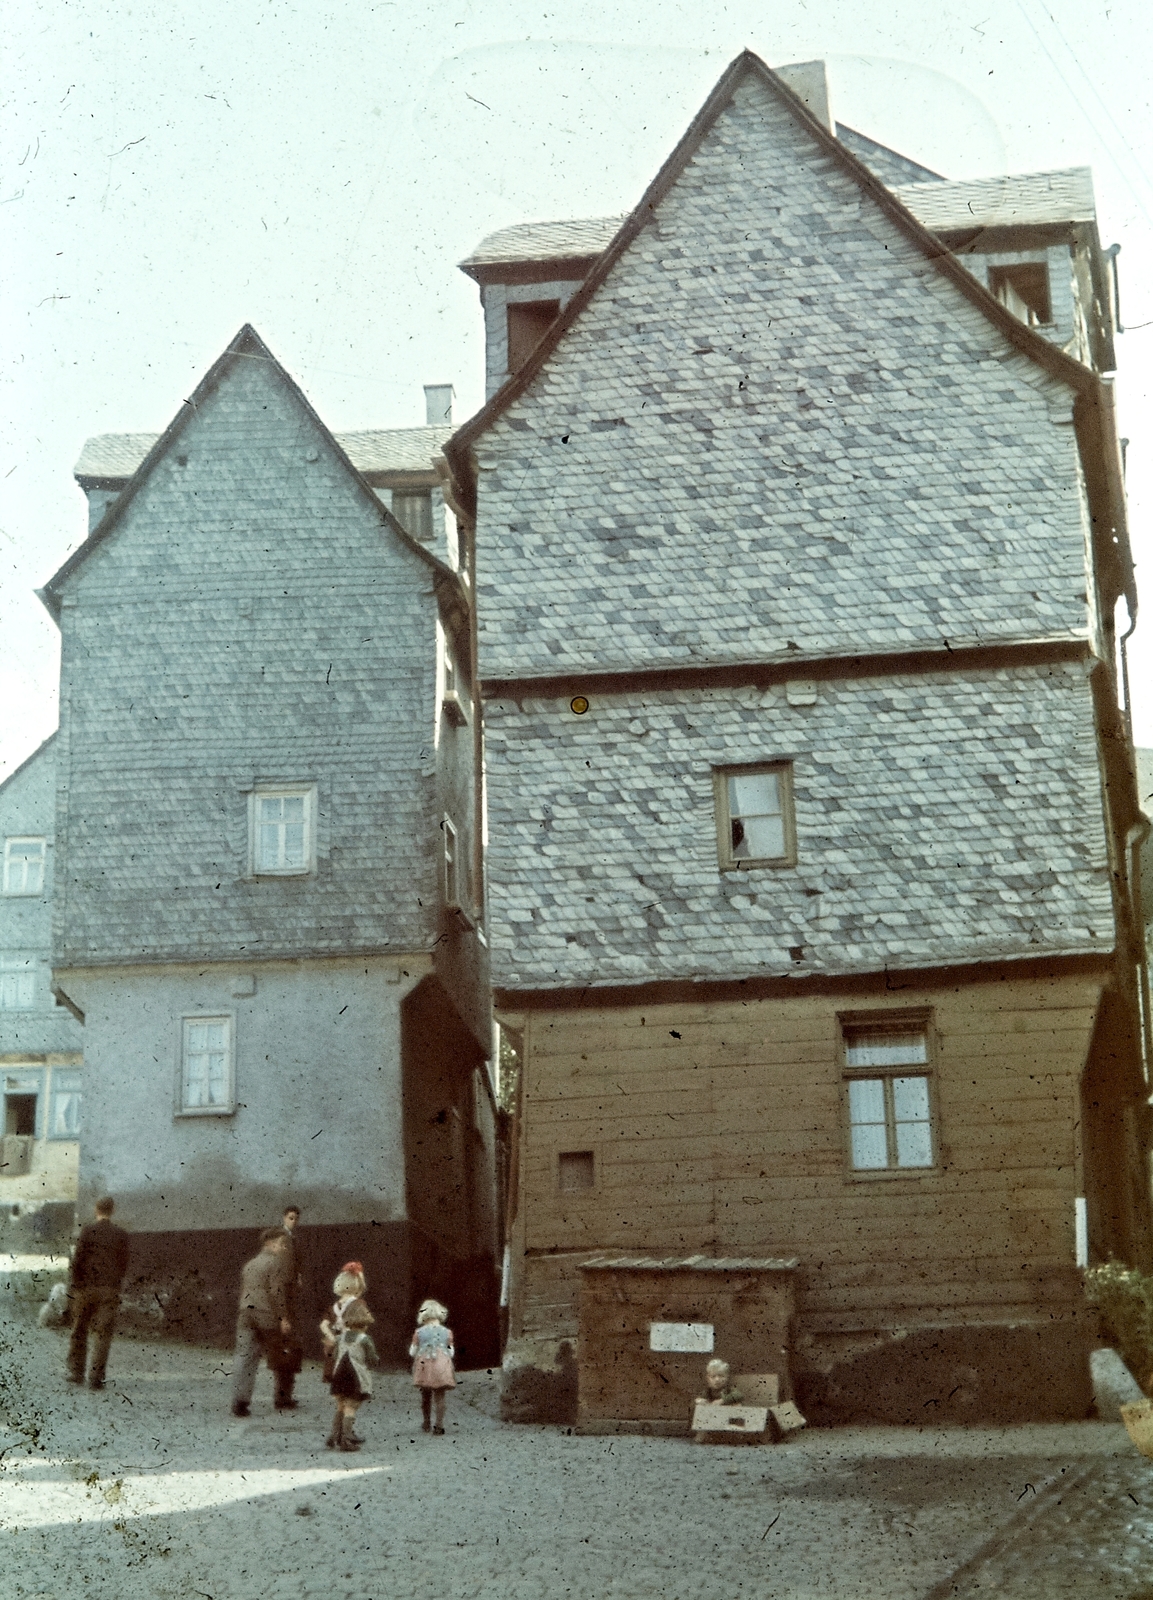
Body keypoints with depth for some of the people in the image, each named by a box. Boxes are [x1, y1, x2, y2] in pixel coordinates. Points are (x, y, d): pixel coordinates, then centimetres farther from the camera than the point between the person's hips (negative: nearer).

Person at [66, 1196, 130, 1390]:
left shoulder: (88, 1231, -5)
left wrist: (72, 1287, -3)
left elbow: (77, 1259, -9)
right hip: (109, 1290, 0)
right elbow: (123, 1265, 4)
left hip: (86, 1287, 0)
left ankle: (76, 1372, 19)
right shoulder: (121, 1235, 1)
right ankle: (95, 1377, -5)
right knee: (102, 1334, 1)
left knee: (79, 1330, 15)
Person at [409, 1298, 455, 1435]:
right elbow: (451, 1353, 3)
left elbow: (412, 1352, 1)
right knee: (439, 1397, 3)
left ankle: (426, 1424, 26)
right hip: (442, 1366, 0)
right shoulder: (447, 1332, -2)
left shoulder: (419, 1332, -3)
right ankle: (439, 1425, -2)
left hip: (424, 1367, 1)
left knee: (425, 1397, 16)